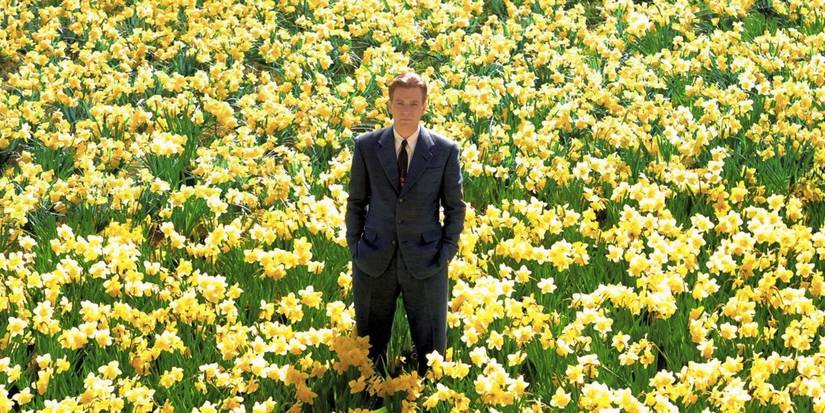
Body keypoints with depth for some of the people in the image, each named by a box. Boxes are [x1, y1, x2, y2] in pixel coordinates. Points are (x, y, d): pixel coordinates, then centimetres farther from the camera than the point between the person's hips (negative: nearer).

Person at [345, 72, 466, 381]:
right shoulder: (366, 146, -3)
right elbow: (356, 201, 6)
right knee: (370, 344, 13)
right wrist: (354, 248, 2)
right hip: (375, 261, 1)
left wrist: (446, 253, -3)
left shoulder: (445, 151, -6)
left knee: (429, 348, 9)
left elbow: (455, 207, 3)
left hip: (425, 263, -1)